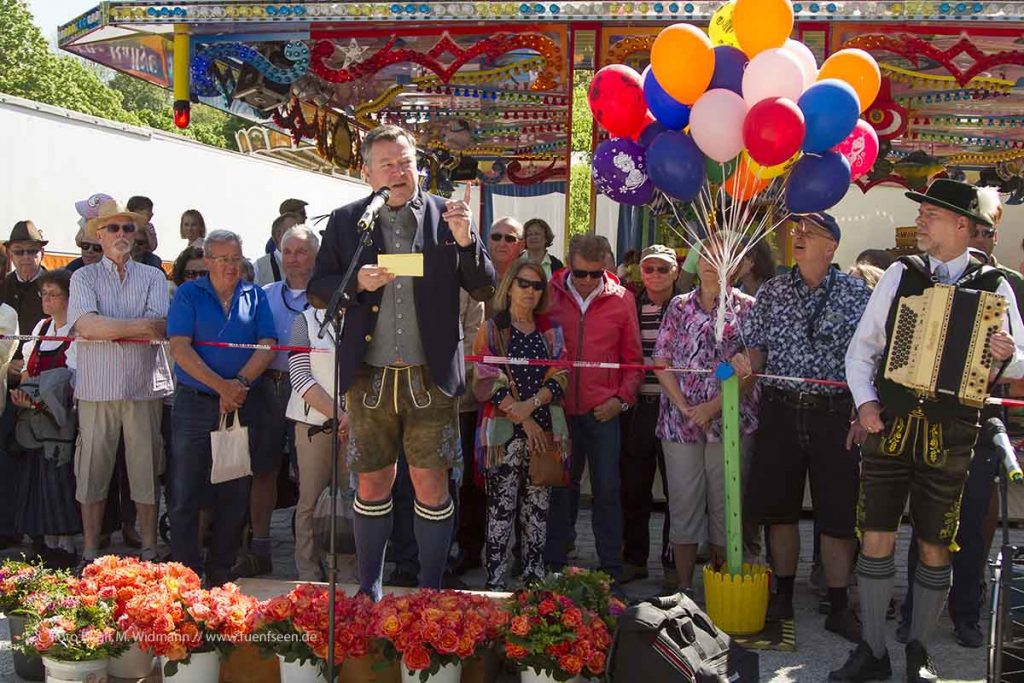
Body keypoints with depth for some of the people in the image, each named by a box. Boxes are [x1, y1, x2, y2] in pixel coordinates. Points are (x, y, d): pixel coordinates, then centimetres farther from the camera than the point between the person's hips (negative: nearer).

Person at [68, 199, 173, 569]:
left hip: (144, 386, 0)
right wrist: (140, 325, -12)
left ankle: (149, 551, 14)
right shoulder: (84, 277, 7)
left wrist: (106, 329, -10)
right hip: (96, 387, 0)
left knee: (147, 470, 4)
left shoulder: (153, 277, 8)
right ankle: (90, 553, 16)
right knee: (92, 469, 5)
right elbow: (86, 326, -11)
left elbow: (160, 329, -7)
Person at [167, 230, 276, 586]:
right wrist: (221, 386, -17)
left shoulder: (256, 296, 9)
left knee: (235, 495, 7)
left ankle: (222, 571, 18)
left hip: (245, 406, 2)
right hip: (195, 405, -2)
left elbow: (267, 346, 0)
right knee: (185, 493, -1)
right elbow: (179, 347, -8)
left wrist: (240, 382, -16)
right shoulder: (189, 294, 3)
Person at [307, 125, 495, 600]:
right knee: (372, 486, 10)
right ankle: (369, 590, 27)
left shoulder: (447, 216, 4)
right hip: (370, 378, 1)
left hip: (431, 377, -1)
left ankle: (431, 591, 19)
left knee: (431, 485, 3)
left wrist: (465, 242, -15)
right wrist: (357, 282, -12)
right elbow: (317, 291, 7)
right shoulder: (345, 221, 7)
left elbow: (484, 290, 3)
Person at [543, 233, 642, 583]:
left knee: (607, 489, 3)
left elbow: (634, 358, 8)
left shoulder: (621, 298, 2)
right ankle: (554, 563, 21)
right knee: (560, 487, 10)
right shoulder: (551, 294, 1)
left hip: (603, 410, 0)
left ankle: (611, 568, 13)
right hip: (560, 408, 1)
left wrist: (622, 399, -4)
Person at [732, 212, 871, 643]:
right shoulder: (771, 291, 9)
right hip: (779, 410, 3)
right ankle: (783, 597, 24)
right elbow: (759, 348, 12)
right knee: (778, 507, 8)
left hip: (834, 412, -2)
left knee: (838, 513, 1)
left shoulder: (855, 293, 0)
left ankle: (839, 607, 15)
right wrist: (746, 360, -11)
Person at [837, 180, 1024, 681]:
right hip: (888, 427, 1)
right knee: (876, 540, 2)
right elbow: (862, 346, 8)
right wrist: (864, 401, -4)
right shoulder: (900, 275, 6)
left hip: (950, 436, -1)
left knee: (934, 547, 9)